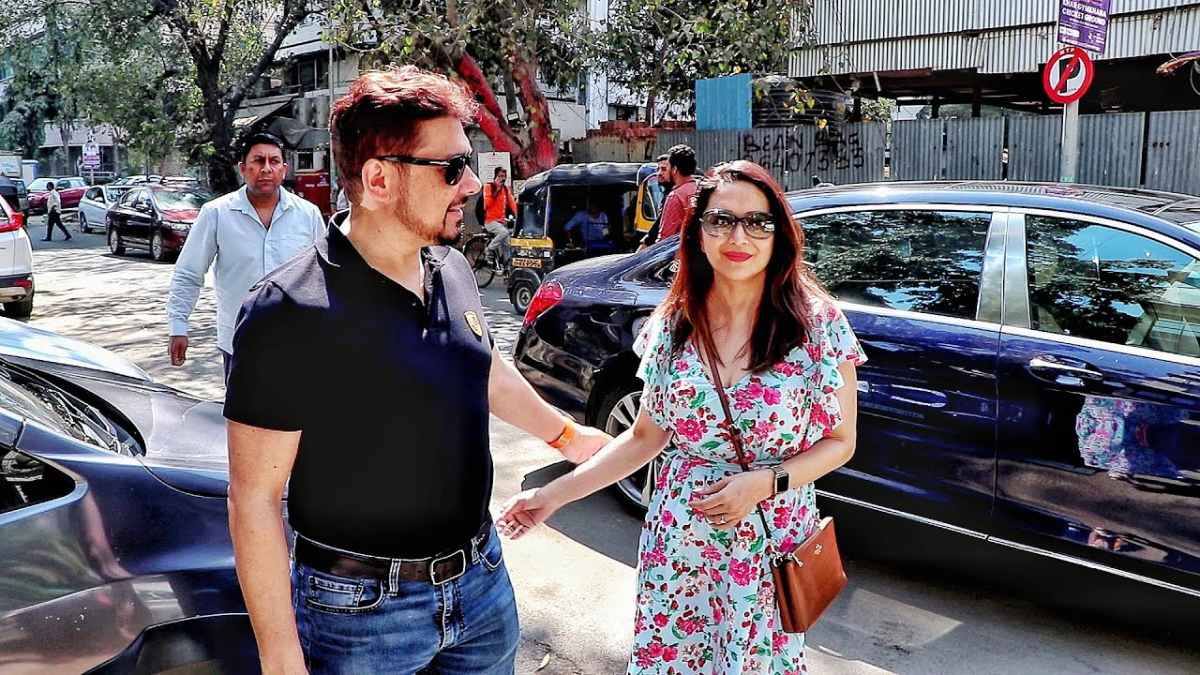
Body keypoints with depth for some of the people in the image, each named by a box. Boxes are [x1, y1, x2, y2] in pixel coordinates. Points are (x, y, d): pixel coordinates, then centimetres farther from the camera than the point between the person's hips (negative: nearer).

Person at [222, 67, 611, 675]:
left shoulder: (452, 270, -1)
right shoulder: (290, 314, -22)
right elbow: (254, 500, -17)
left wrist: (564, 432, 30)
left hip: (481, 579, 6)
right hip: (362, 608, -6)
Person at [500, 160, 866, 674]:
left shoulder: (817, 323, -11)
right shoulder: (672, 325, -4)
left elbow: (839, 442, -2)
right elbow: (646, 436, 4)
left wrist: (764, 482, -18)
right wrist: (556, 494, -2)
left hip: (773, 543, -2)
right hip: (677, 539, 2)